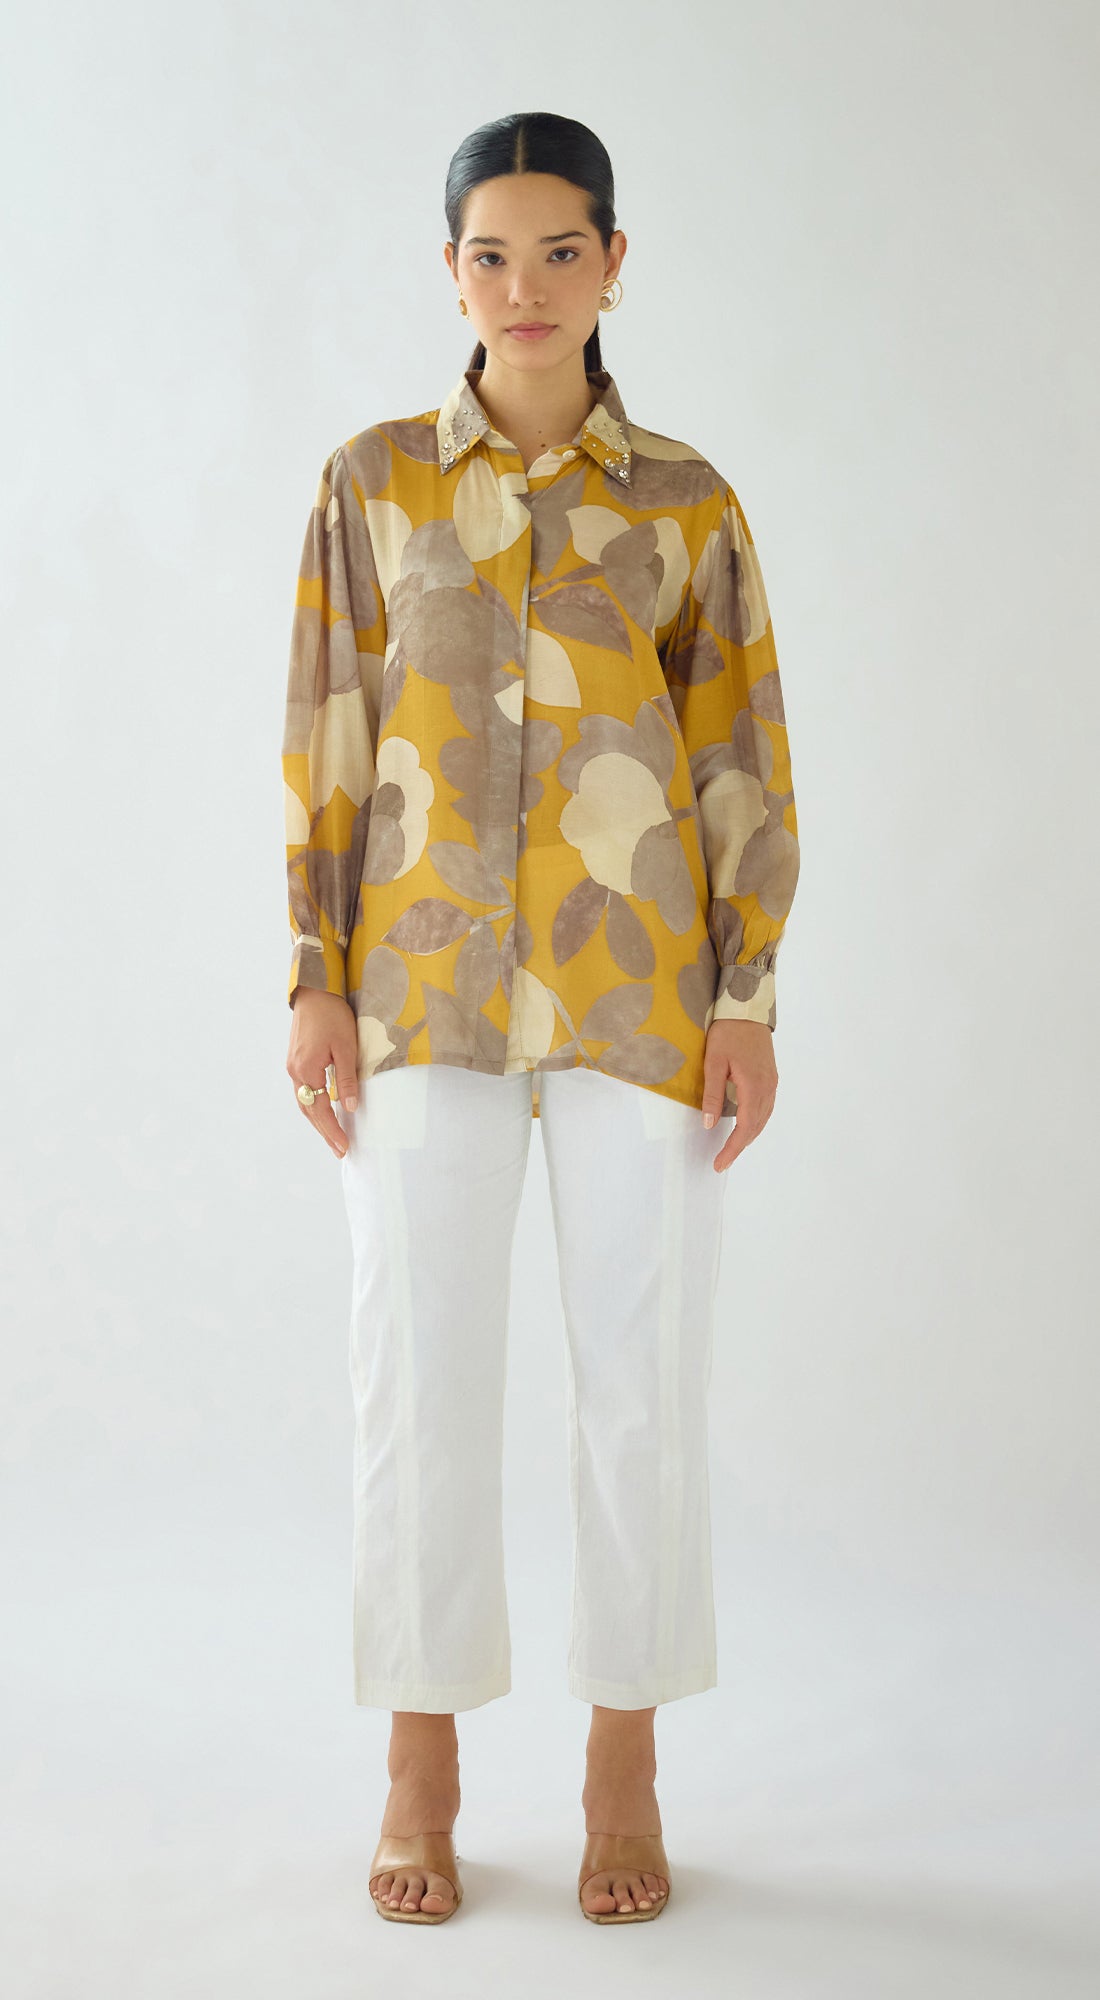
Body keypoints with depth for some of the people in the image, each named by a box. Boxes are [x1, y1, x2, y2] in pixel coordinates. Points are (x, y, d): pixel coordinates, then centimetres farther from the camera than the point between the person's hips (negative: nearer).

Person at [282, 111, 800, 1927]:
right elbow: (326, 738, 4)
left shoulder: (687, 504, 4)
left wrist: (750, 1005, -3)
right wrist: (315, 985, -2)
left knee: (644, 1368, 3)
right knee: (420, 1366, 2)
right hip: (430, 982, 0)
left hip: (635, 989, 0)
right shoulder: (373, 480, 5)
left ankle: (626, 1772, 19)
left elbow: (747, 763, 4)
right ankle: (424, 1773, 18)